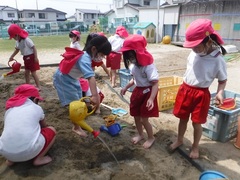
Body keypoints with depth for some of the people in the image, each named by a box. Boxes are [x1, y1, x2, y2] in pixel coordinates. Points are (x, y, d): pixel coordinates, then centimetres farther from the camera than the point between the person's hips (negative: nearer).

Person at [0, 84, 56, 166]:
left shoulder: (9, 109, 17)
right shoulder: (36, 108, 10)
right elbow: (44, 127, 28)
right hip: (28, 151, -5)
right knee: (51, 130, 20)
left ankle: (11, 159, 19)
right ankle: (39, 159, 11)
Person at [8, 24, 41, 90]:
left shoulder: (26, 40, -22)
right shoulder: (17, 41, 4)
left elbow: (34, 47, -21)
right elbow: (17, 49, 17)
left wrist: (36, 57, -24)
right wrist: (11, 57, 13)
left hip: (31, 57, -9)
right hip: (26, 58, 9)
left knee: (33, 73, -4)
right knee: (26, 72, 15)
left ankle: (38, 87, 6)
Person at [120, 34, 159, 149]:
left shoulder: (148, 66, -25)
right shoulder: (133, 64, -1)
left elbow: (155, 84, -26)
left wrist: (151, 99, -37)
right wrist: (126, 88, 14)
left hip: (147, 92, -7)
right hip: (137, 91, 7)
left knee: (143, 119, 1)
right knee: (136, 116, 16)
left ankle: (151, 137, 29)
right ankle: (140, 134, 42)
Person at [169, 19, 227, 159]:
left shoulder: (218, 60, -16)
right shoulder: (194, 54, -3)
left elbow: (223, 80, -5)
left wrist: (220, 93, -22)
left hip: (201, 94, -4)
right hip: (185, 89, 4)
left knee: (197, 123, 9)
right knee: (183, 118, 18)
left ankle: (195, 147, 34)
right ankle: (179, 140, 41)